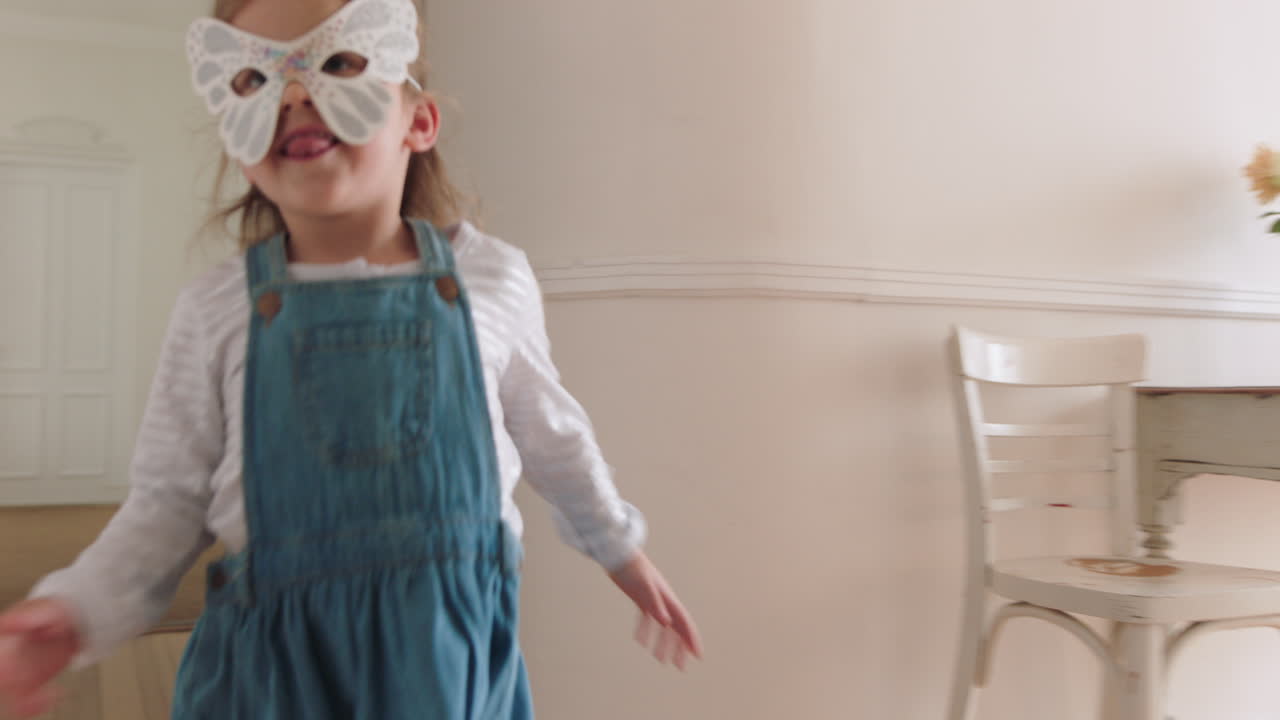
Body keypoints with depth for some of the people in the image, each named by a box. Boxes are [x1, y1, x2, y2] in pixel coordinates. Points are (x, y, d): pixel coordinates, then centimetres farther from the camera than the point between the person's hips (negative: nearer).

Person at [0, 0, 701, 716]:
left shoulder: (495, 279, -4)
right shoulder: (218, 311, -4)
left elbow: (551, 434, 10)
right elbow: (173, 496, 2)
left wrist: (622, 550, 20)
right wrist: (80, 609, -14)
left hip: (452, 656, 1)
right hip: (273, 659, 0)